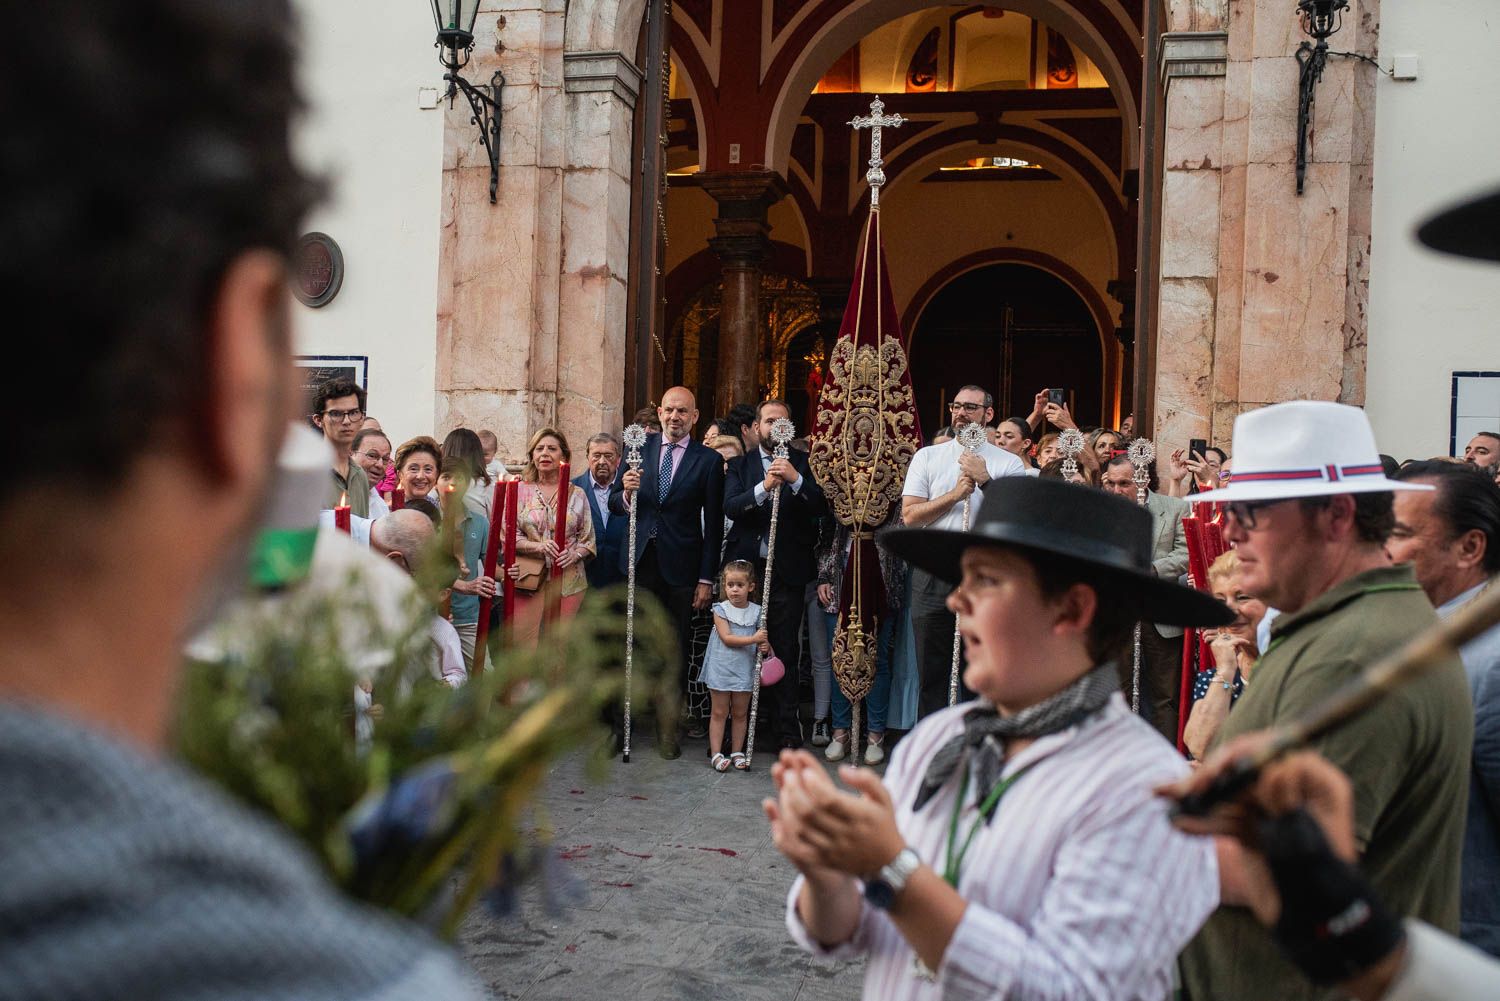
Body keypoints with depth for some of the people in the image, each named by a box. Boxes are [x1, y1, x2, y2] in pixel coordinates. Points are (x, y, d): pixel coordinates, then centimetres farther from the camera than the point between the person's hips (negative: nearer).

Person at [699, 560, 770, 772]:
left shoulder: (756, 612, 3)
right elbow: (726, 638, -15)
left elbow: (763, 640, 12)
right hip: (721, 669, -3)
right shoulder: (721, 610, -6)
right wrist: (753, 639, -22)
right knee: (719, 713, 3)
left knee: (740, 713, 10)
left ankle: (737, 752, 20)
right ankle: (716, 754, 7)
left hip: (744, 670, 3)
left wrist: (765, 647, -12)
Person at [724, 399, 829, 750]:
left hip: (788, 571, -1)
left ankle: (787, 729, 6)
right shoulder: (739, 465, 10)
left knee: (786, 651, 0)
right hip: (747, 567, 1)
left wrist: (795, 480, -21)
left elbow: (822, 506, -7)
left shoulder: (803, 463, 7)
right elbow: (730, 507, -7)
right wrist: (763, 487, -22)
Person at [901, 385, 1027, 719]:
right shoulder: (927, 457, 10)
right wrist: (955, 494, -10)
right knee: (931, 672, 6)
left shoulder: (1009, 463, 7)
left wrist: (985, 479, -14)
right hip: (933, 575, 1)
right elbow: (910, 516, 0)